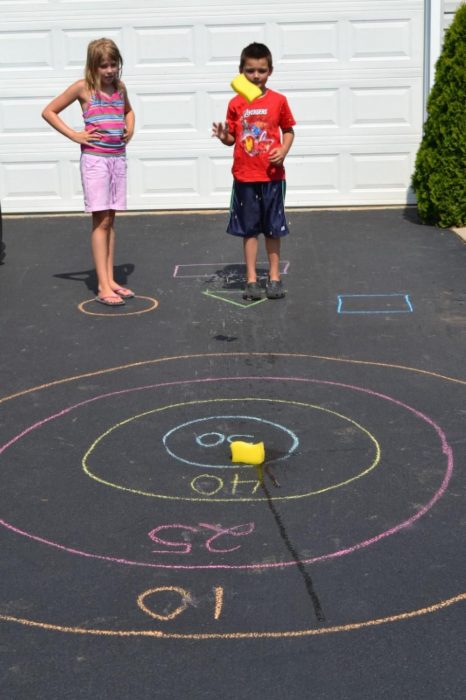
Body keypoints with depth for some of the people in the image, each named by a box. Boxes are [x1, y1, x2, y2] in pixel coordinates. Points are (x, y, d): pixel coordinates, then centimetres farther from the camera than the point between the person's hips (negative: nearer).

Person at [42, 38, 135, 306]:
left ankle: (110, 280, 14)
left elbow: (128, 110, 32)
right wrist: (75, 135, -8)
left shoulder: (120, 86, 10)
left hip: (118, 157, 5)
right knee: (101, 221, -7)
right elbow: (49, 112, 0)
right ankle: (103, 287, -7)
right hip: (95, 158, -5)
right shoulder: (83, 87, -5)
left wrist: (130, 129, 11)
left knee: (110, 220, 9)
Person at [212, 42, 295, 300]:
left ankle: (274, 276, 20)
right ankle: (251, 279, 15)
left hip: (272, 175, 0)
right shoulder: (236, 103, 0)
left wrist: (283, 150, -11)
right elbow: (232, 138, 6)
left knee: (273, 228, 8)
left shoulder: (278, 101, -1)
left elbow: (288, 131, 7)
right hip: (245, 176, 0)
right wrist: (223, 136, -16)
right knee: (249, 228, 7)